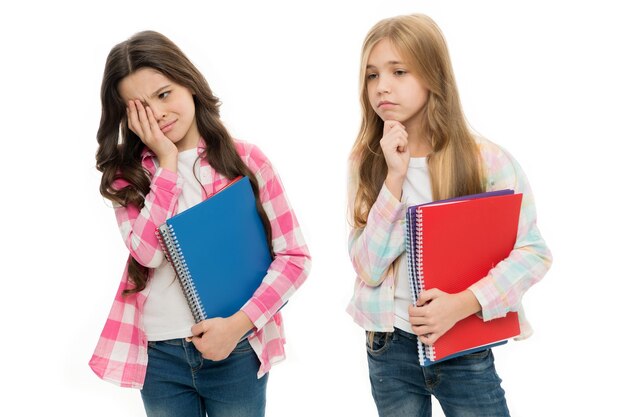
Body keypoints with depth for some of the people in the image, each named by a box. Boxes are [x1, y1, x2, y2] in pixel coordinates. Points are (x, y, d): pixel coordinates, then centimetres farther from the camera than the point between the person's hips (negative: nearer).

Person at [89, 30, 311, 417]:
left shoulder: (245, 160, -4)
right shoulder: (128, 171, 1)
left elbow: (295, 257, -6)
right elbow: (147, 252, -15)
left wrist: (238, 324, -16)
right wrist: (167, 162, -13)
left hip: (236, 350, -1)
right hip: (158, 354, 1)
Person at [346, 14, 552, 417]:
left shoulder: (486, 160, -11)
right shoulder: (366, 161, -3)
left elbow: (533, 251, -9)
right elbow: (369, 269, -11)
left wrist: (464, 303, -22)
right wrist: (394, 177, -19)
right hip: (389, 348, 2)